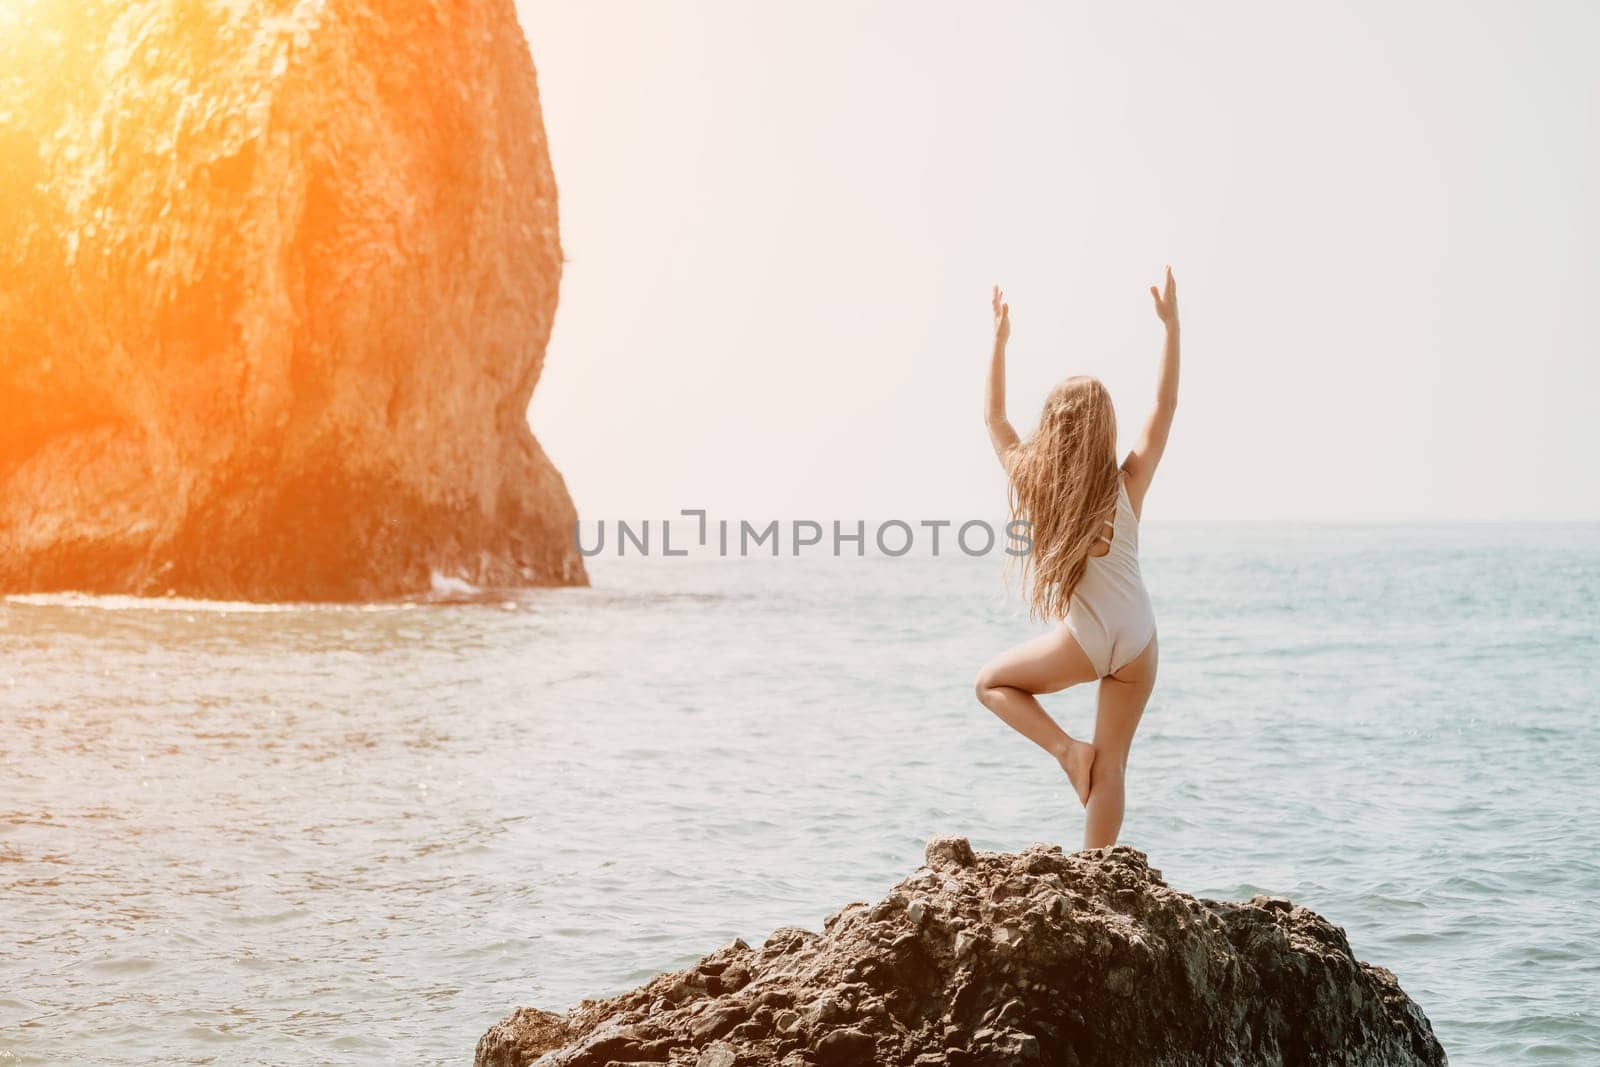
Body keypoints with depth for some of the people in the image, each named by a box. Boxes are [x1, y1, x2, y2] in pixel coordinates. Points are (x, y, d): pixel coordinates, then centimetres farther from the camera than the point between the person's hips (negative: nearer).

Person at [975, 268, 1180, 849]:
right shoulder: (1127, 486, -4)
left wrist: (999, 338, 20)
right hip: (1138, 642, 2)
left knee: (992, 681, 24)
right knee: (1111, 764, 10)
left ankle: (1067, 748, 4)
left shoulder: (1029, 480, -3)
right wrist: (1171, 325, 7)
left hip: (1085, 642, -2)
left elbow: (993, 418, 13)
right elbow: (1165, 407, 6)